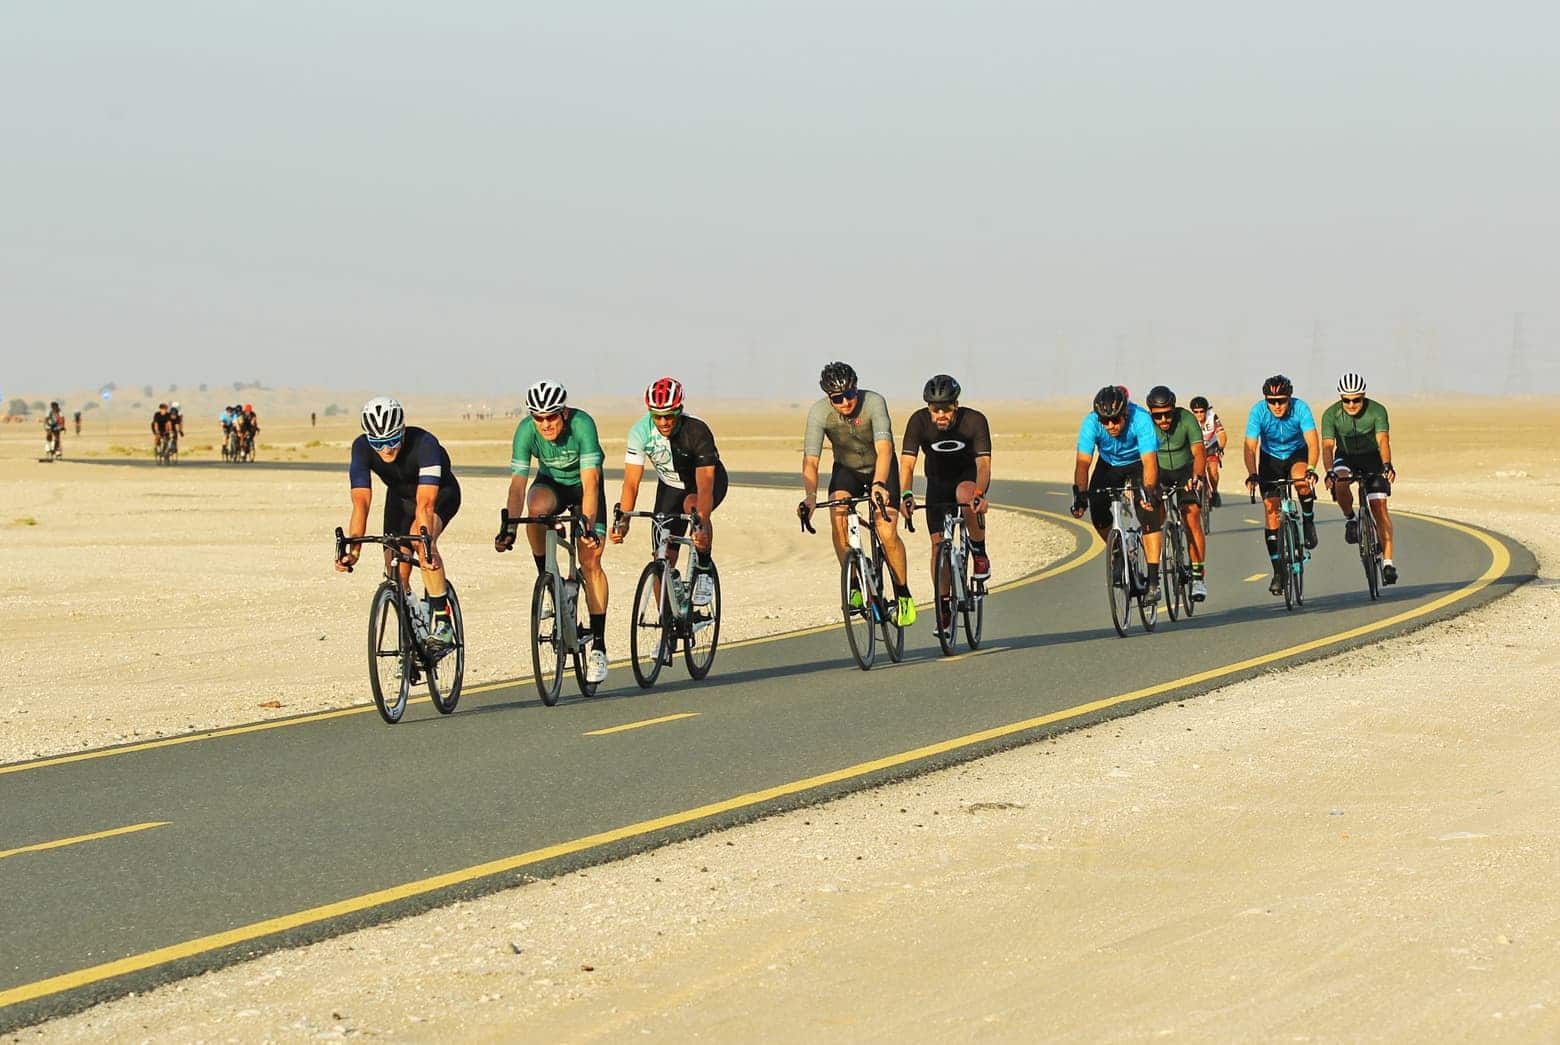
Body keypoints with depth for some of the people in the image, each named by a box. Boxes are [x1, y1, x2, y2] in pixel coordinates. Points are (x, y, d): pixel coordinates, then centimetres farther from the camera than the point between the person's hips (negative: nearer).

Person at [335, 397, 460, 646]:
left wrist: (427, 544, -59)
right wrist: (353, 549, -45)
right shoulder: (362, 448, -28)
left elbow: (425, 504, -46)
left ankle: (442, 621, -27)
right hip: (400, 496, 4)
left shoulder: (424, 443, -38)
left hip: (441, 494, -4)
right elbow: (361, 502, -33)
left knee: (420, 538, -34)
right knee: (396, 574, -5)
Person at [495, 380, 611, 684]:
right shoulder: (526, 430, -26)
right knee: (536, 508, -35)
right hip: (551, 483, 2)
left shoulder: (582, 424, -34)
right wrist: (509, 527, -40)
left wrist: (589, 524, -48)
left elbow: (590, 482, -38)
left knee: (590, 561, -13)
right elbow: (518, 483, -29)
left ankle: (598, 646, -7)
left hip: (583, 486, -2)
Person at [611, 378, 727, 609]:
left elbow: (704, 486, -41)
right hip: (670, 485, 3)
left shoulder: (697, 431, -34)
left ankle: (703, 571, -18)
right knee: (664, 559, -7)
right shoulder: (640, 432, -25)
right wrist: (622, 521, -39)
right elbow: (631, 482, -25)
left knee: (692, 505, -39)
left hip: (710, 480, -3)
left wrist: (702, 526, -55)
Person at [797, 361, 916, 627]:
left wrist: (879, 484, -59)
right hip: (846, 469, 2)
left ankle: (903, 595, 4)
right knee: (838, 515, -28)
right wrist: (810, 496, -46)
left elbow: (884, 449, -41)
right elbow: (810, 460, -28)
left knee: (887, 533, -18)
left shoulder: (873, 403, -30)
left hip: (880, 469, -2)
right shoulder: (819, 413, -24)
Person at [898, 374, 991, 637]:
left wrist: (979, 494, -54)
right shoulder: (919, 421, -25)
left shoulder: (974, 420, -29)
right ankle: (943, 609, 6)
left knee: (966, 496, -38)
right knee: (938, 543, -7)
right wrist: (906, 495, -48)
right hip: (938, 480, 2)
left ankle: (979, 553, -14)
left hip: (970, 475, -2)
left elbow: (983, 463, -36)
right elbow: (907, 463, -30)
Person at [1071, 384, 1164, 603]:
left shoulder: (1141, 420, -36)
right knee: (1097, 511, -16)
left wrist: (1148, 492, -57)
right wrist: (1080, 494, -47)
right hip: (1109, 465, 3)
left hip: (1139, 463, -3)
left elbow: (1150, 462, -42)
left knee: (1148, 512, -21)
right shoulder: (1091, 423, -30)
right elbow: (1083, 462, -33)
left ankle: (1153, 581, -22)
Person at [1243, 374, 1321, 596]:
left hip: (1297, 455, -1)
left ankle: (1309, 522, -6)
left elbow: (1312, 442, -34)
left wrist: (1311, 470, -49)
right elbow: (1250, 447, -28)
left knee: (1302, 481, -35)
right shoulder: (1258, 411, -25)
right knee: (1272, 510, -9)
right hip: (1270, 459, 1)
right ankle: (1278, 571, -3)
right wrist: (1252, 475, -43)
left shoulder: (1300, 408, -27)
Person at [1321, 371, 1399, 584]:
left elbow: (1383, 440, -34)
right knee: (1340, 481, -34)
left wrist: (1387, 465, -52)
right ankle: (1350, 519, -7)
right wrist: (1329, 472, -47)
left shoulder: (1376, 411, -23)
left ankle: (1387, 562, -12)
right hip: (1346, 458, 1)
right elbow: (1327, 445, -30)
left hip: (1372, 458, -1)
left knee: (1379, 507, -12)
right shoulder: (1331, 414, -21)